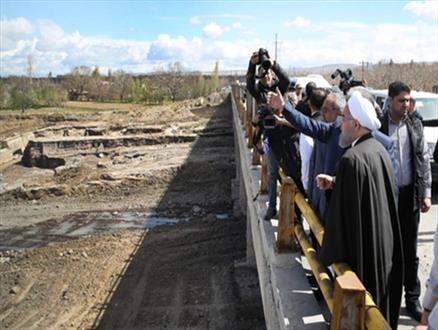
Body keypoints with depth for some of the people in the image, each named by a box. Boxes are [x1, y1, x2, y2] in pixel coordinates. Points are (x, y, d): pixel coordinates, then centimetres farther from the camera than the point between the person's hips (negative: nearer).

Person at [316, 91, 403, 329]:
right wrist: (335, 182, 11)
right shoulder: (379, 149, 3)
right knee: (380, 300, 23)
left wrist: (332, 255, -13)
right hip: (384, 245, 9)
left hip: (361, 249, -9)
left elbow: (344, 211, -22)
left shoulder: (352, 158, -24)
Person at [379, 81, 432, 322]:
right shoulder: (378, 126, -6)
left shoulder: (415, 125, 5)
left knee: (410, 251, 10)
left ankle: (412, 299, 21)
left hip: (410, 195, 3)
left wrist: (426, 193, 2)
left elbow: (424, 159, 7)